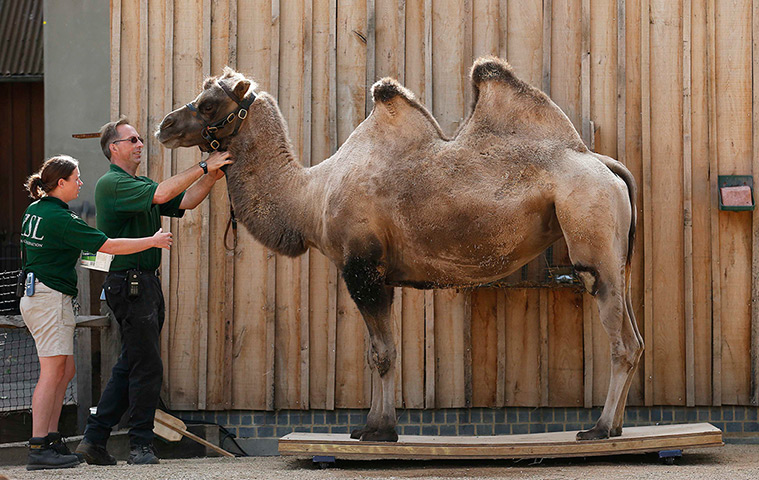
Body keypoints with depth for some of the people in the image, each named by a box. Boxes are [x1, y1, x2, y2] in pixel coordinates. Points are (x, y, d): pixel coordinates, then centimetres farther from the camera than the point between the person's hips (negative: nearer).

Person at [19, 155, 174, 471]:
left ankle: (52, 441, 12)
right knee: (53, 372, -10)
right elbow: (108, 246, -17)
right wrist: (152, 241, -8)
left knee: (65, 371, 11)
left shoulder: (33, 212, 12)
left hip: (35, 297, 10)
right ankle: (38, 449, -12)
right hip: (51, 299, -10)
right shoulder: (60, 219, -16)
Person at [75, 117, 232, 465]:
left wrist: (211, 176, -4)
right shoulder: (112, 184, -11)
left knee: (130, 367, 11)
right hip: (129, 283, -10)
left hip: (146, 283, 10)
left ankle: (94, 439, 14)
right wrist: (203, 167, -20)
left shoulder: (139, 184, 20)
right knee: (147, 367, -8)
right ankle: (140, 444, 0)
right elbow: (160, 194, -25)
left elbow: (184, 202, 12)